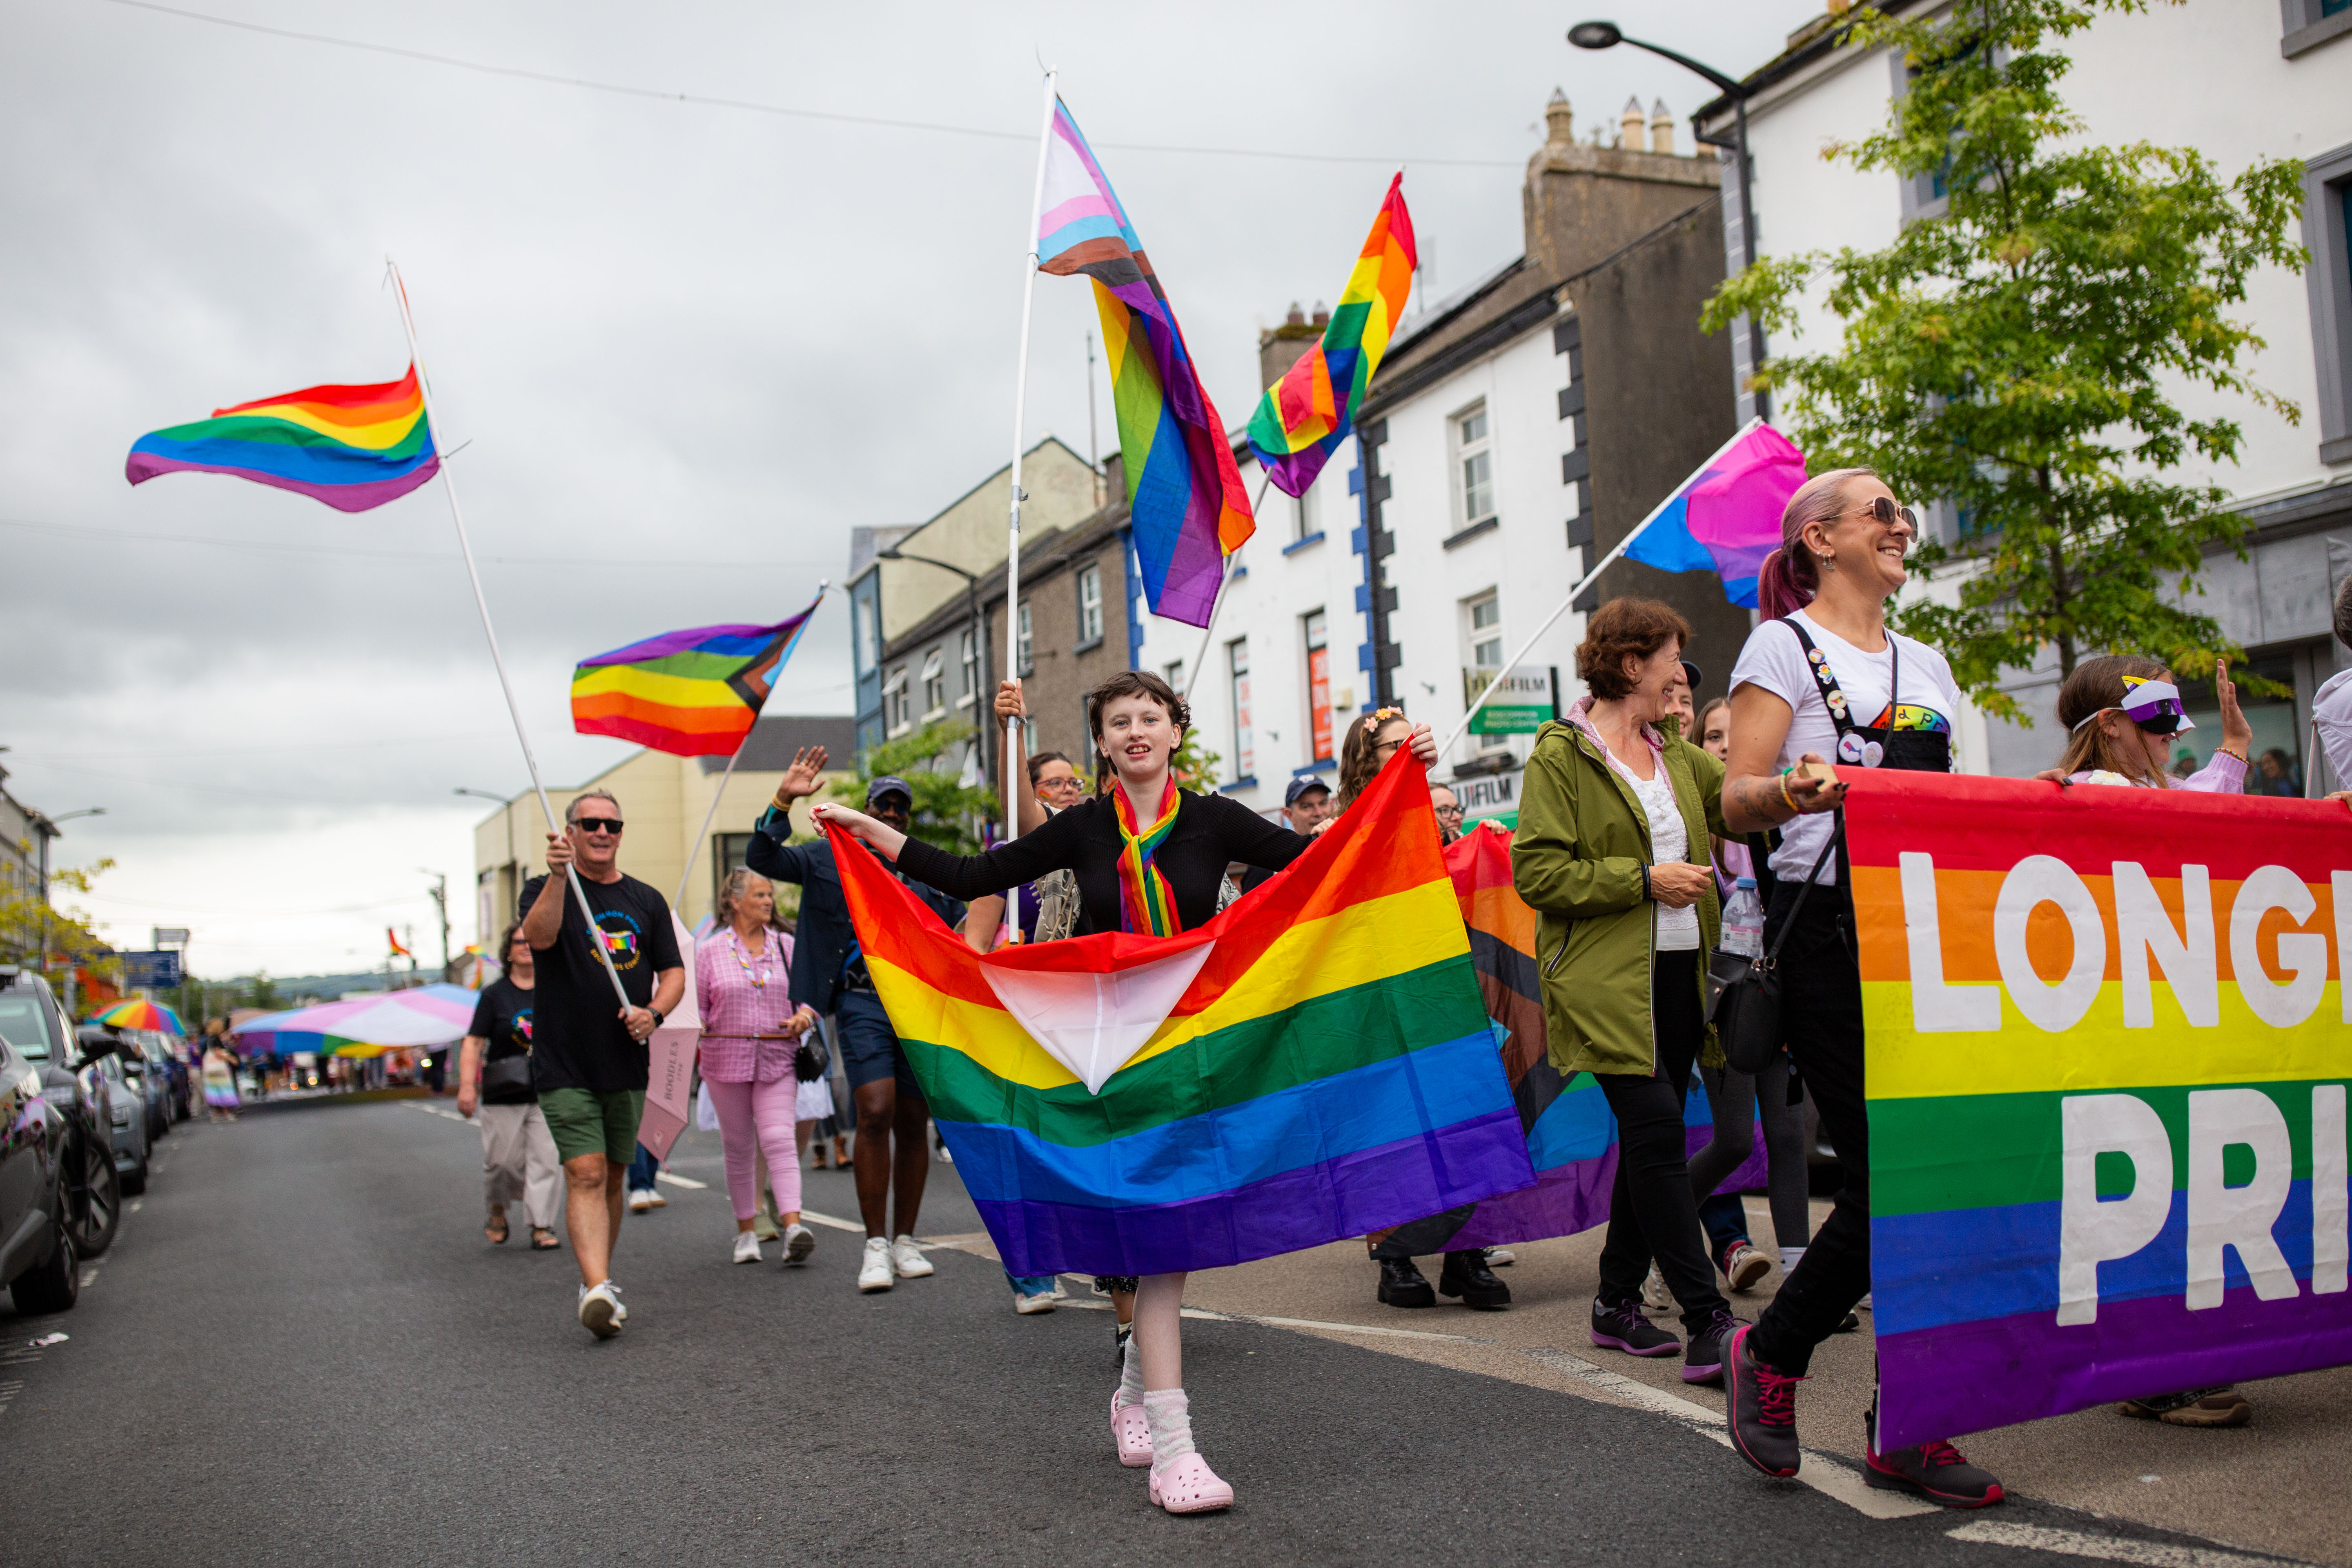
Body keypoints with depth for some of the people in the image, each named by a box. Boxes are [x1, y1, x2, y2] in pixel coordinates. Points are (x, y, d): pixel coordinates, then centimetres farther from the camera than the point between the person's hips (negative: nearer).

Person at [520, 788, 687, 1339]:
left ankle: (597, 1283, 24)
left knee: (613, 1177, 12)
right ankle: (597, 1289, -22)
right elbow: (539, 935, -21)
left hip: (627, 1064, 4)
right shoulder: (547, 890, 1)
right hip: (565, 1066, -4)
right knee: (585, 1175, -14)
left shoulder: (647, 901, 12)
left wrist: (654, 1012, -8)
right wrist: (559, 876, -35)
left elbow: (673, 971, 12)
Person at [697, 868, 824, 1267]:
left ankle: (793, 1225, -25)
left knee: (780, 1140, -14)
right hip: (726, 1060, 0)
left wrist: (805, 1015, -5)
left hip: (778, 1059, 0)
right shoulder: (710, 950, 3)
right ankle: (746, 1231, 21)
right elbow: (697, 1004, 5)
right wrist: (695, 1027, -14)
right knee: (739, 1149, 9)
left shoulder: (786, 946, 8)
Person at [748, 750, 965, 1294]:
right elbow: (763, 860, -1)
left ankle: (905, 1242, 17)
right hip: (863, 1004, -3)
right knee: (875, 1113, -15)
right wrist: (783, 802, -13)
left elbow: (963, 936, 20)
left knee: (913, 1124, 6)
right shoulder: (832, 857, 9)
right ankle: (875, 1246, -6)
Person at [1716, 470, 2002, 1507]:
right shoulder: (1784, 647, 1)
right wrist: (1793, 792, -30)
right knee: (1886, 1176, -10)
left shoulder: (1925, 664, 22)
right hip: (1828, 928, -6)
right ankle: (1769, 1355, 15)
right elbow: (1736, 802, -9)